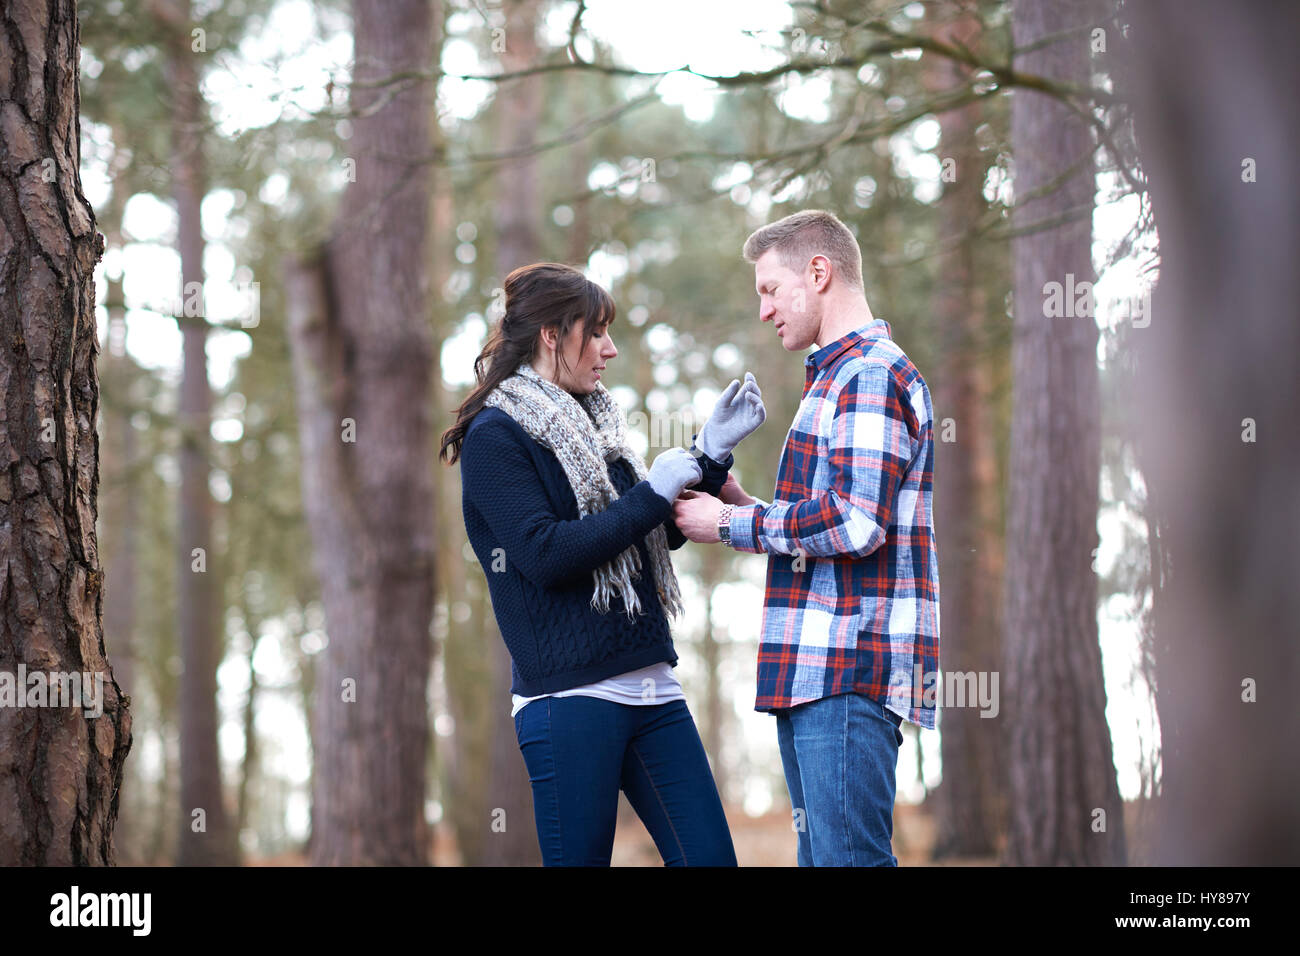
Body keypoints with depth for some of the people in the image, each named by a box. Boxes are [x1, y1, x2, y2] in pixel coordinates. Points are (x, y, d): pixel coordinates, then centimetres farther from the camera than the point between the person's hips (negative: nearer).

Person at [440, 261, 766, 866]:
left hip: (649, 688, 8)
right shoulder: (494, 436, -6)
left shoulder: (591, 424, 18)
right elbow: (545, 555, -17)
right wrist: (651, 494, -12)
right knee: (579, 859, -3)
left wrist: (711, 453, 13)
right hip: (570, 696, -8)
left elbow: (658, 536, 25)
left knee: (710, 856, 4)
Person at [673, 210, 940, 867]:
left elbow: (856, 523, -20)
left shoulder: (871, 374, -9)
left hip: (850, 668, -11)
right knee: (820, 854, 10)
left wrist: (731, 524, -9)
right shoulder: (838, 375, 25)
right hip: (814, 668, 11)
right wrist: (741, 503, 15)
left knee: (848, 857, -12)